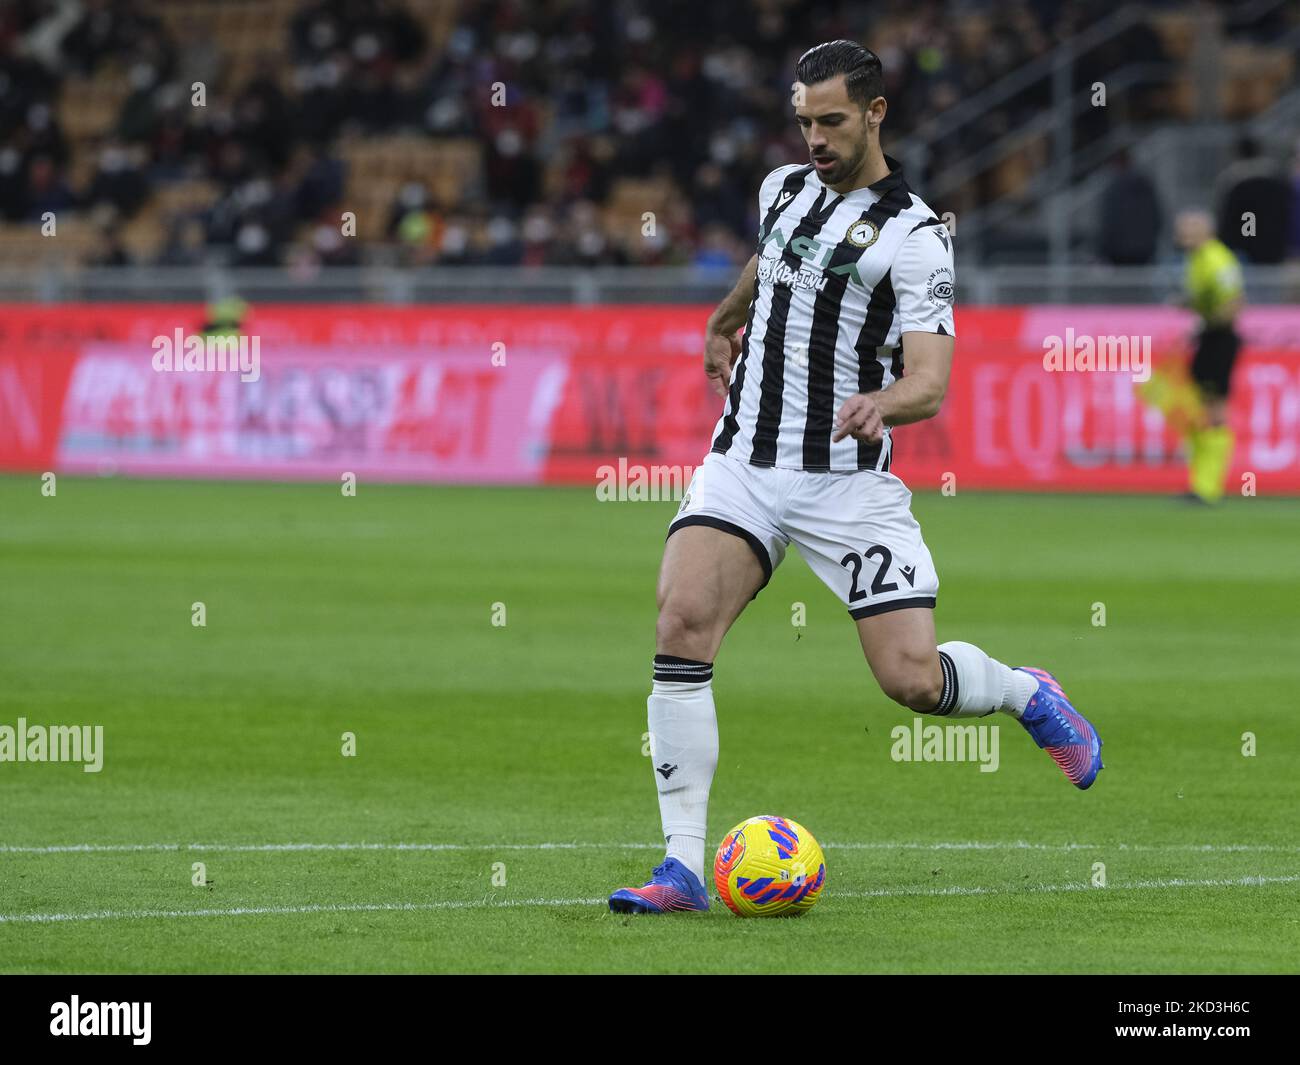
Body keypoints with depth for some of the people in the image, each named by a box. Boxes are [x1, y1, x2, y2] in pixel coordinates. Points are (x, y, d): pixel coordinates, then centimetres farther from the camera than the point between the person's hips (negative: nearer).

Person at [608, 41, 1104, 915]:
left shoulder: (915, 237, -8)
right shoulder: (783, 188, 11)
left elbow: (930, 383, -17)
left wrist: (882, 402, -39)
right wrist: (727, 320, 53)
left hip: (850, 481, -4)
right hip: (745, 465, 4)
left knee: (913, 679, -11)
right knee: (682, 623, -21)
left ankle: (1028, 695, 28)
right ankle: (683, 867, -20)